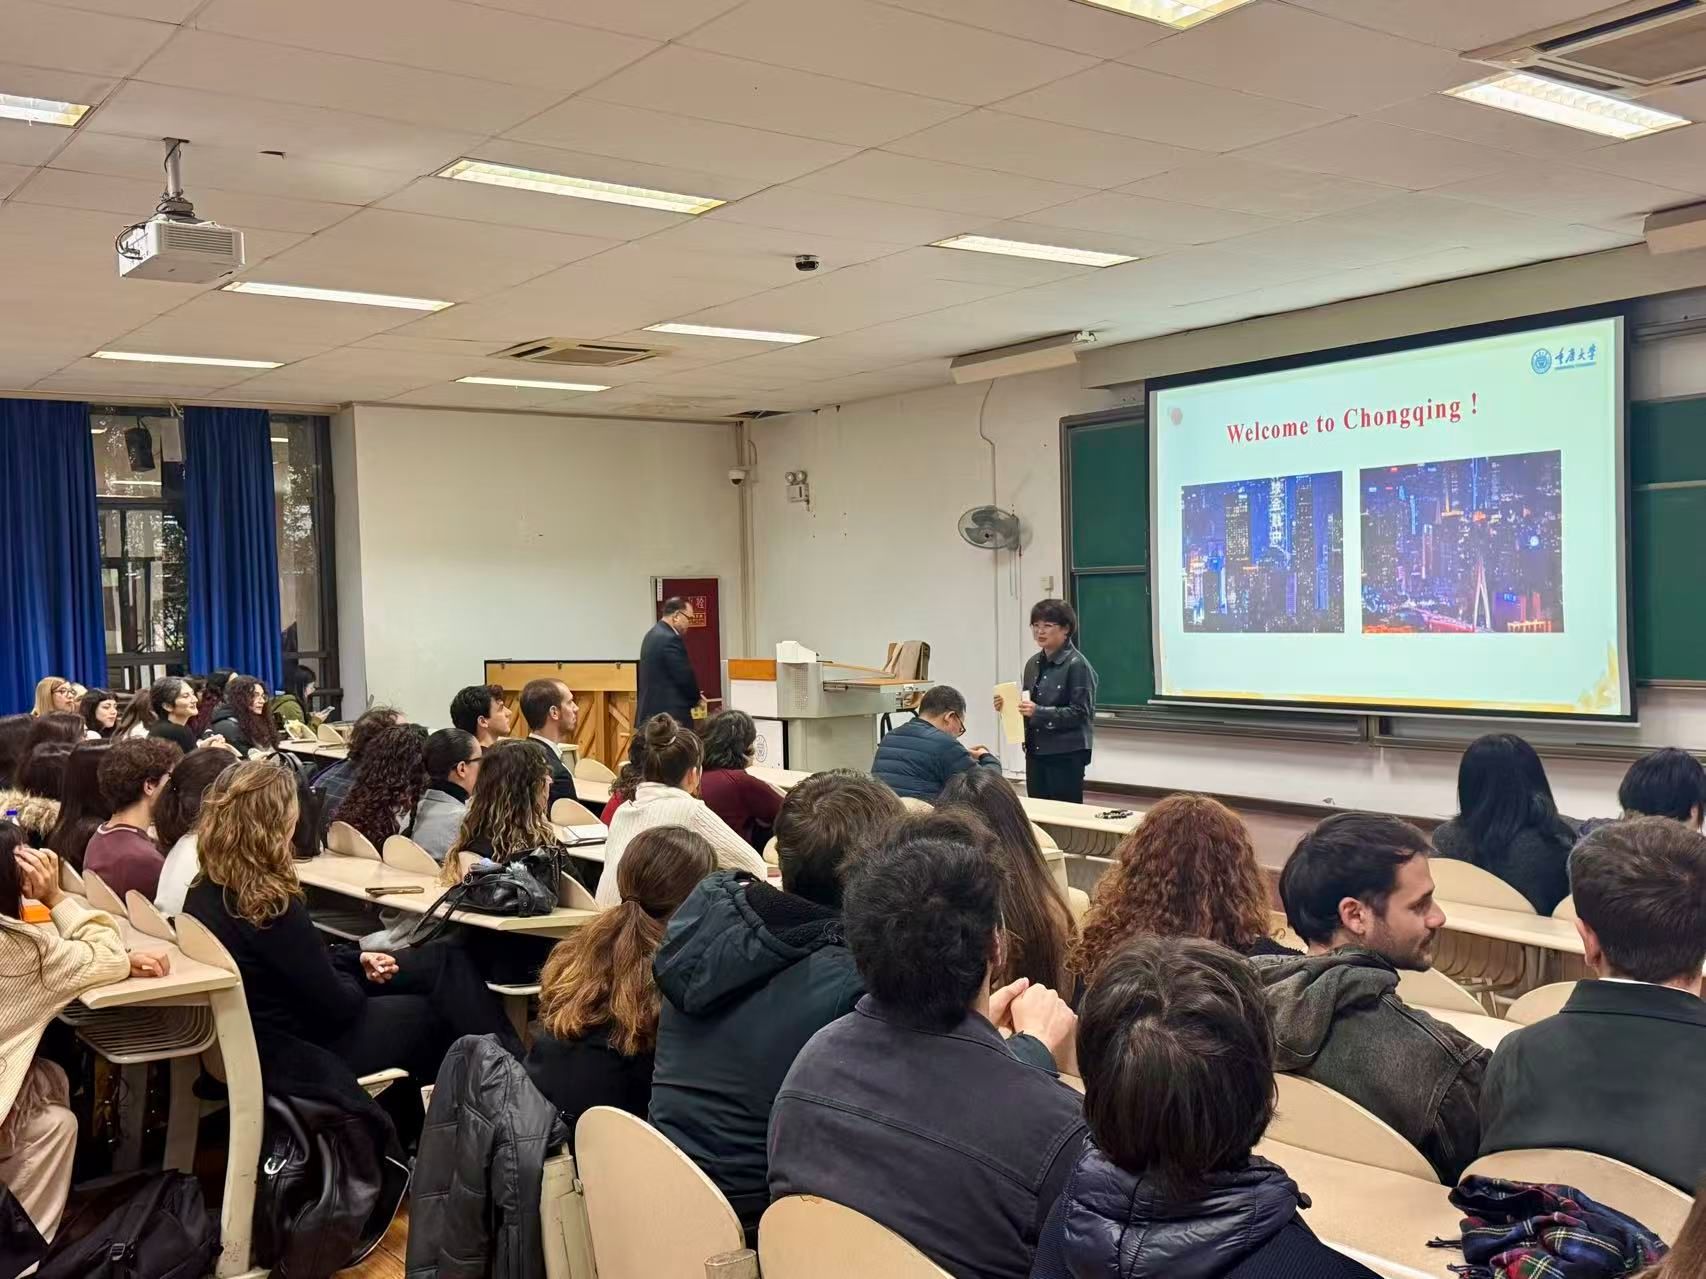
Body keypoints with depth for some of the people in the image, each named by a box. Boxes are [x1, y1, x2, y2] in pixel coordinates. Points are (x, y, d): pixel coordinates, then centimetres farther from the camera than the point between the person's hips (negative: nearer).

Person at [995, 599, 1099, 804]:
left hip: (1066, 755, -7)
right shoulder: (1033, 663, 11)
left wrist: (1038, 712, -22)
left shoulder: (1077, 664, -11)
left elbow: (1080, 712, -16)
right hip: (1035, 751, 7)